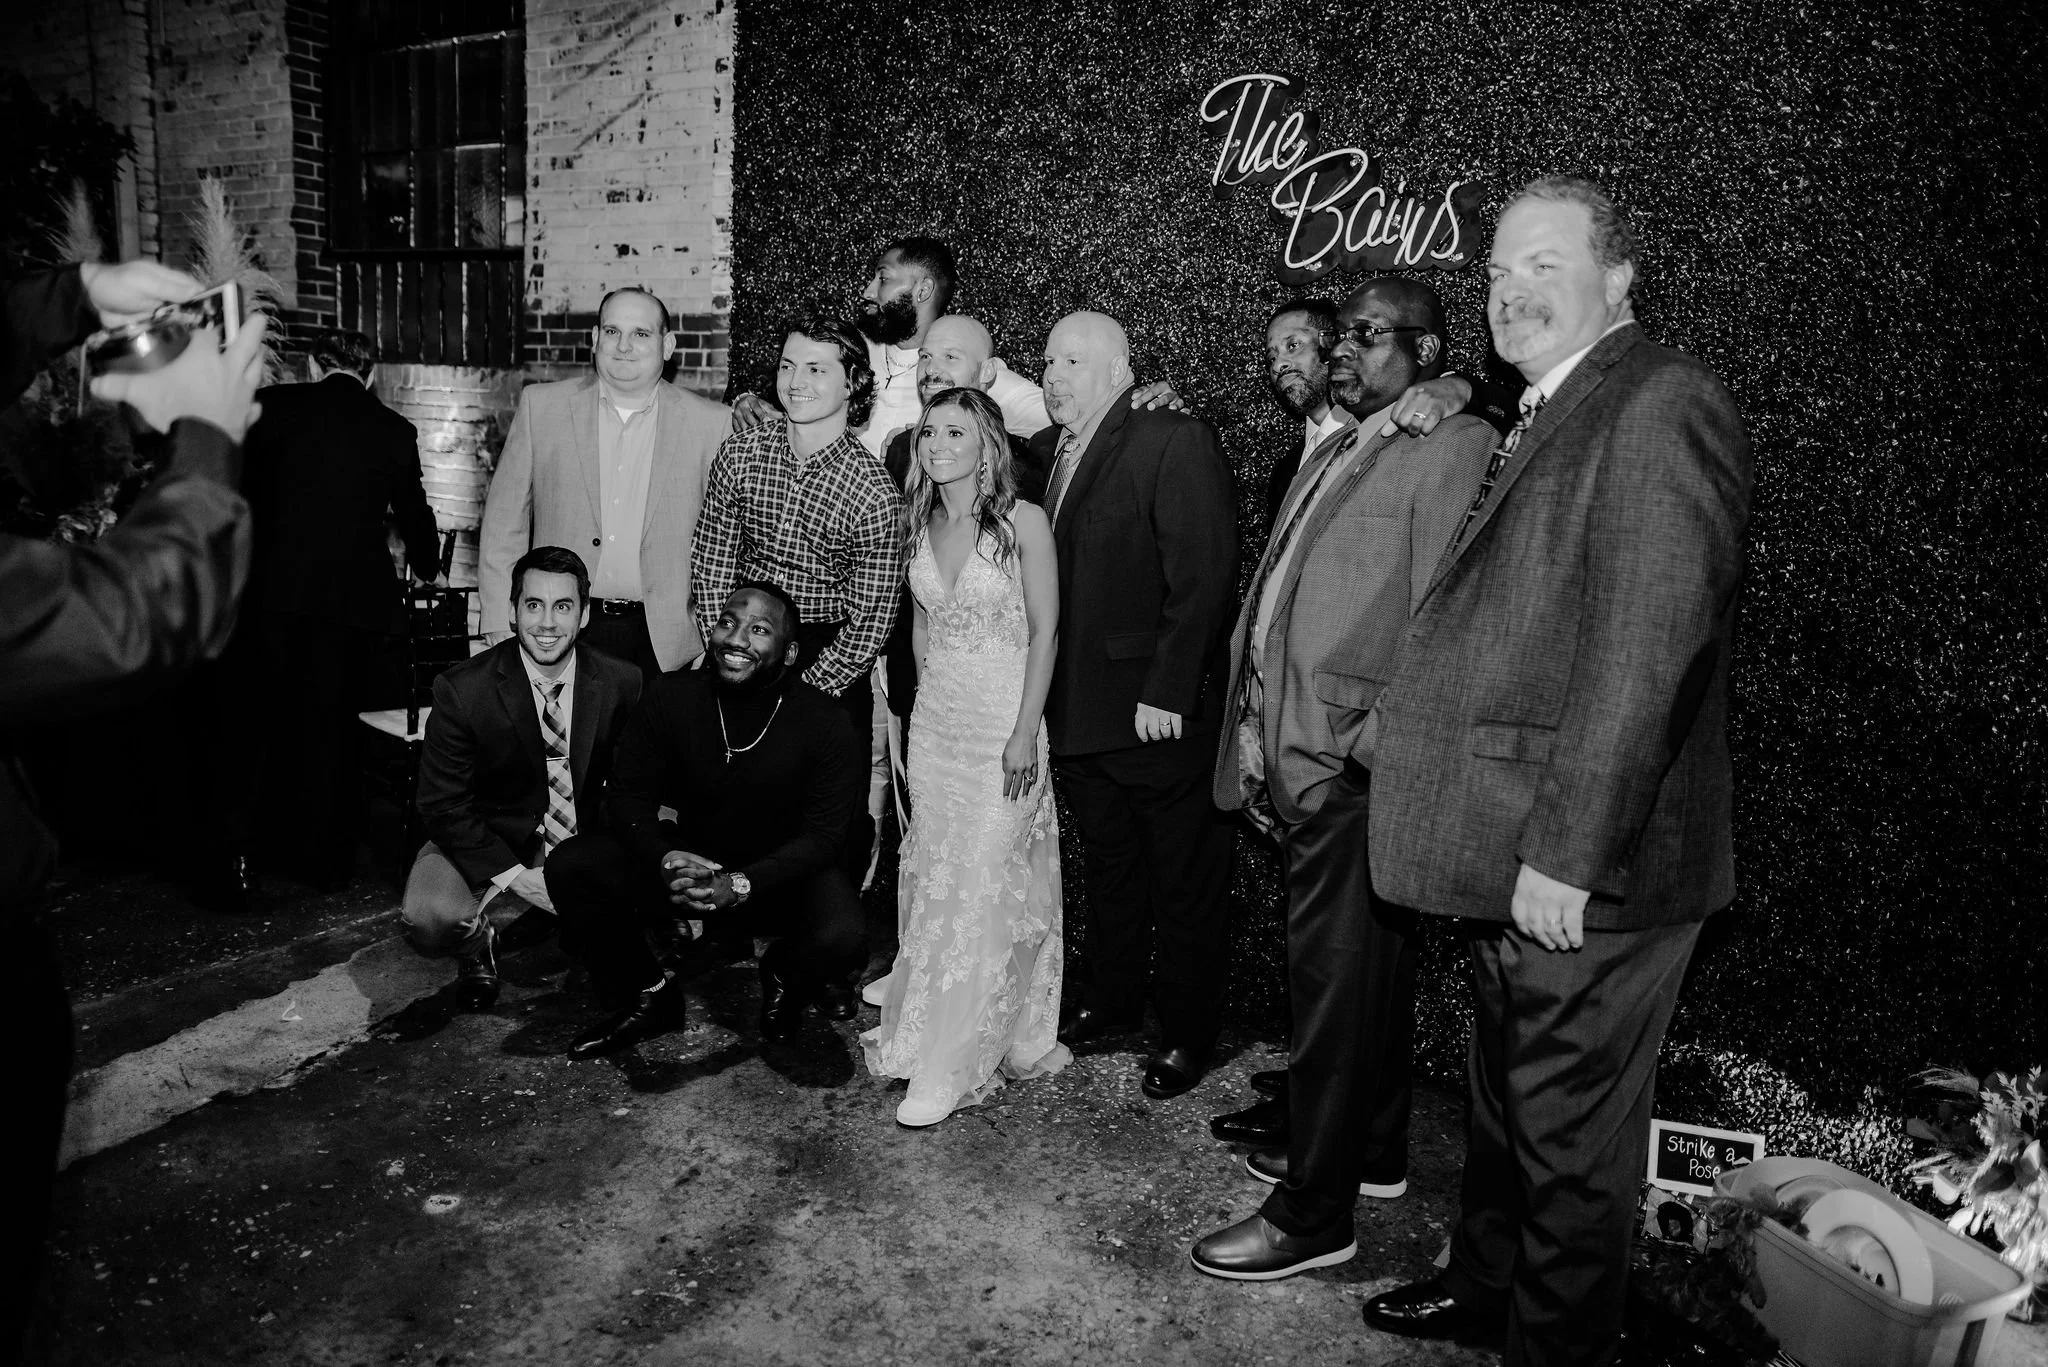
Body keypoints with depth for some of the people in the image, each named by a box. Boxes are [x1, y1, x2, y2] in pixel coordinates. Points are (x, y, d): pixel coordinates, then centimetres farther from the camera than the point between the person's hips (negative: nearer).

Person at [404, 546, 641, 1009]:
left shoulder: (623, 684, -8)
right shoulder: (462, 689, -14)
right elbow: (443, 806, -10)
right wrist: (516, 878, -20)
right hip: (490, 845, -2)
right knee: (430, 921, -30)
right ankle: (481, 939, 6)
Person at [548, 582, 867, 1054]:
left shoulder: (827, 724, -18)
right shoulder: (670, 697, -10)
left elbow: (822, 835, -16)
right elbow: (631, 795, -5)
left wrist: (740, 886, -31)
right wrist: (666, 859, -26)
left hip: (782, 874, -2)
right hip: (686, 858, 3)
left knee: (842, 938, -32)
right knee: (571, 865, -18)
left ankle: (783, 983, 10)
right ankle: (650, 996, 6)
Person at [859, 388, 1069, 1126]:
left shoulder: (1023, 522, -10)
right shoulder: (921, 523, 6)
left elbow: (1045, 632, -10)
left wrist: (1025, 733, -13)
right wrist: (929, 695, 12)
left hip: (1003, 727, -5)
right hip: (934, 724, 6)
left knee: (984, 885, -2)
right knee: (934, 880, 11)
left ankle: (955, 1063, 8)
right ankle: (928, 1028, 25)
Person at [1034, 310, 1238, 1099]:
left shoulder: (1176, 443, -12)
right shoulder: (1046, 452, 10)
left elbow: (1203, 575, -18)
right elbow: (1051, 584, 12)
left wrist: (1167, 693, -21)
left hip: (1160, 716, -7)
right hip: (1079, 712, 7)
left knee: (1184, 885, 8)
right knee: (1108, 872, 22)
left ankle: (1187, 1034, 23)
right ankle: (1113, 1003, 38)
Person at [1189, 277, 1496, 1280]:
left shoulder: (1455, 448, -9)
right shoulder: (1330, 454, 19)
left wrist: (1366, 748, -19)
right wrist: (1261, 747, 13)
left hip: (1354, 770, -9)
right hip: (1295, 763, 9)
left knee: (1337, 983, 0)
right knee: (1364, 972, 20)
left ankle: (1313, 1215, 13)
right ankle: (1373, 1152, 36)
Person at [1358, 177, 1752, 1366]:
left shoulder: (1664, 405, -15)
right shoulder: (1550, 418, 16)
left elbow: (1649, 646, -24)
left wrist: (1567, 853, -25)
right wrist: (1407, 713, 12)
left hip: (1585, 874, -10)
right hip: (1516, 862, 10)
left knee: (1571, 1140, 7)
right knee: (1505, 1098, 25)